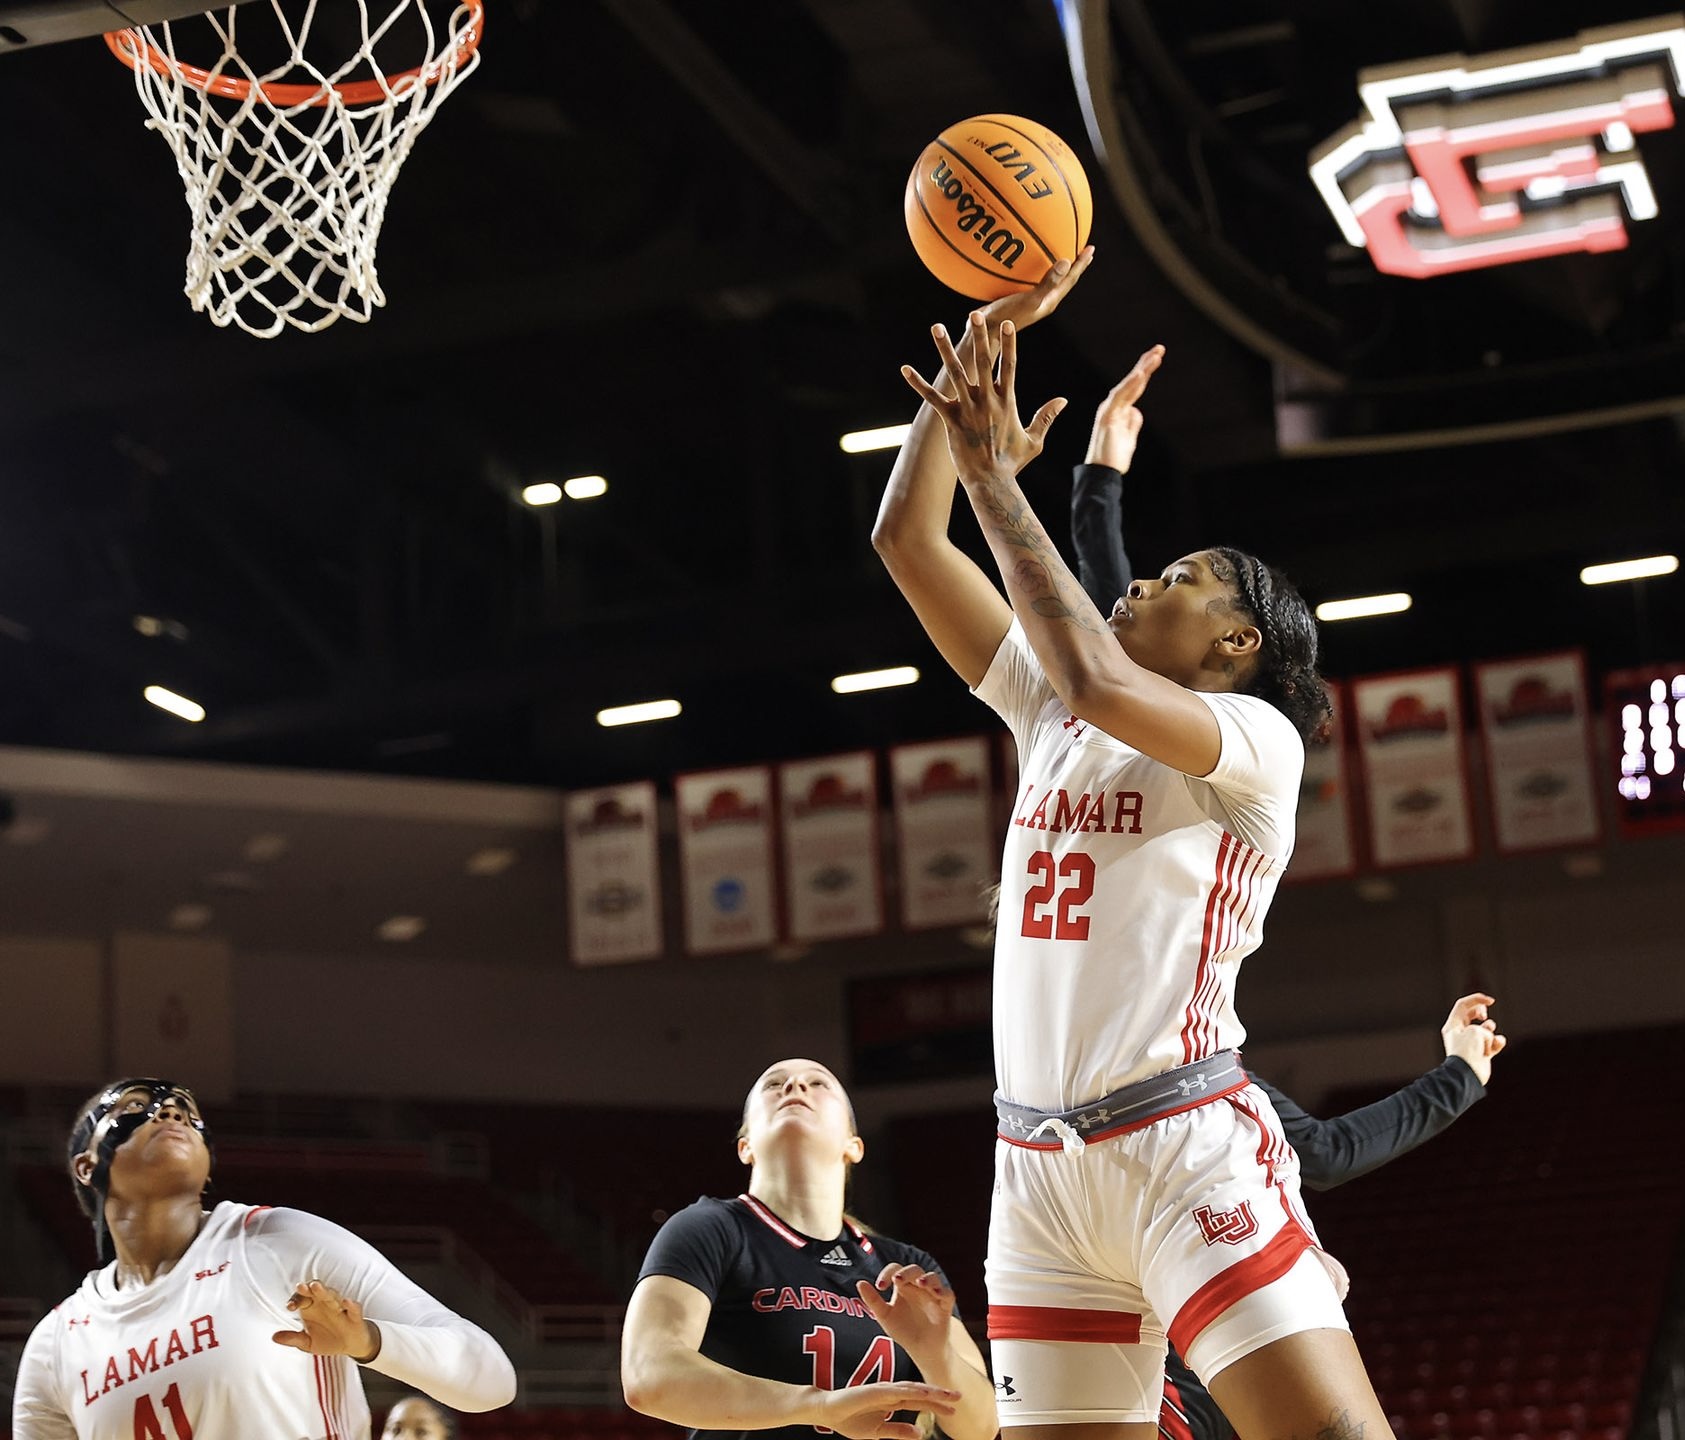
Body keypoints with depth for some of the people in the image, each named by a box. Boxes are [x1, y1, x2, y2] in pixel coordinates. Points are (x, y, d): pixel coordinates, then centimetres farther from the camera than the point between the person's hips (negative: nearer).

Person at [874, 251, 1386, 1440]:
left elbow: (1100, 681, -22)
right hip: (1040, 1164, 6)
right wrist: (985, 337, 11)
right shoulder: (1051, 717, 18)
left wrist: (996, 479, -14)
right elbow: (907, 538, 17)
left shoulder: (1257, 739, 0)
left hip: (1187, 1146, -6)